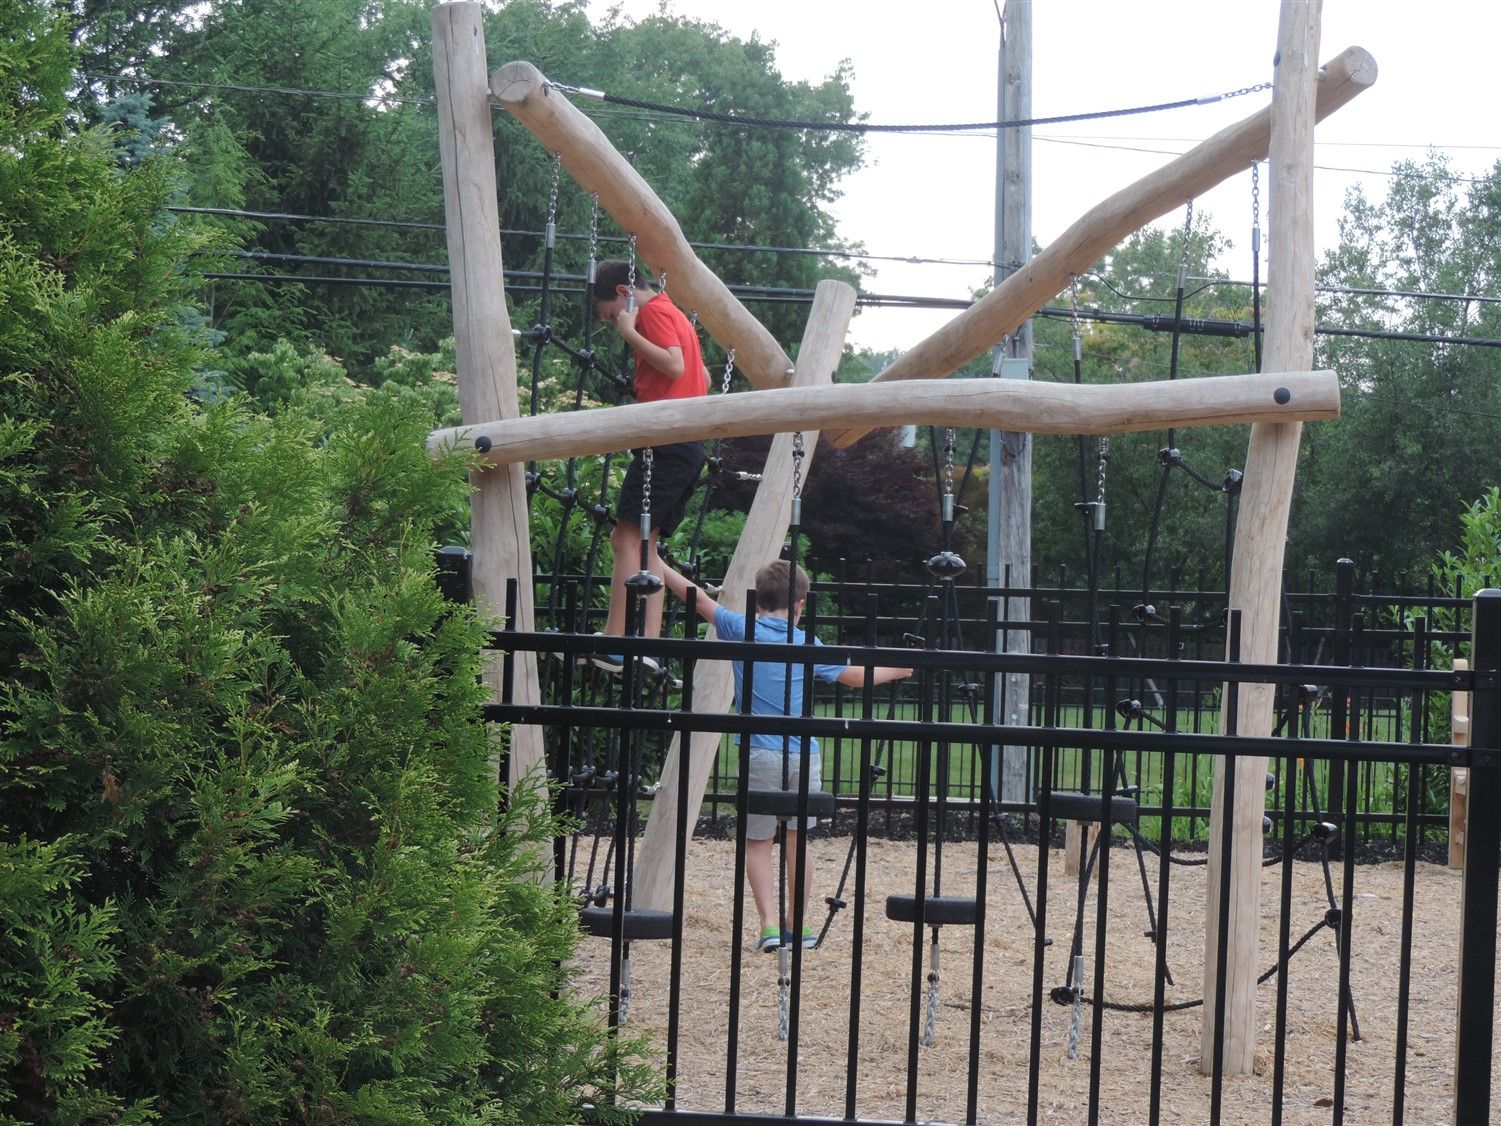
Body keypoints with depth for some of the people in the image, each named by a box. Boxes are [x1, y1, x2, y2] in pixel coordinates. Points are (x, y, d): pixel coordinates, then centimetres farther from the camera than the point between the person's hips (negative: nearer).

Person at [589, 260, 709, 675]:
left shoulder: (655, 312, -5)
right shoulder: (674, 315, 25)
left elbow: (674, 365, -19)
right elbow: (702, 377, 31)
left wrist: (630, 332, -13)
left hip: (665, 439, -10)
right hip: (690, 447, 10)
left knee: (628, 536, -13)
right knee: (647, 542, 8)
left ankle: (614, 642, -19)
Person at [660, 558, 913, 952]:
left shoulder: (742, 631, -2)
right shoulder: (808, 645, 6)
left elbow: (699, 600, 5)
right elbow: (854, 675, 17)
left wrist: (659, 567, 17)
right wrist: (896, 671, 34)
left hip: (761, 754, -2)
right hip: (804, 755, 2)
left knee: (758, 842, 4)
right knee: (797, 840, 16)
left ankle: (770, 924, -9)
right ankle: (799, 924, 19)